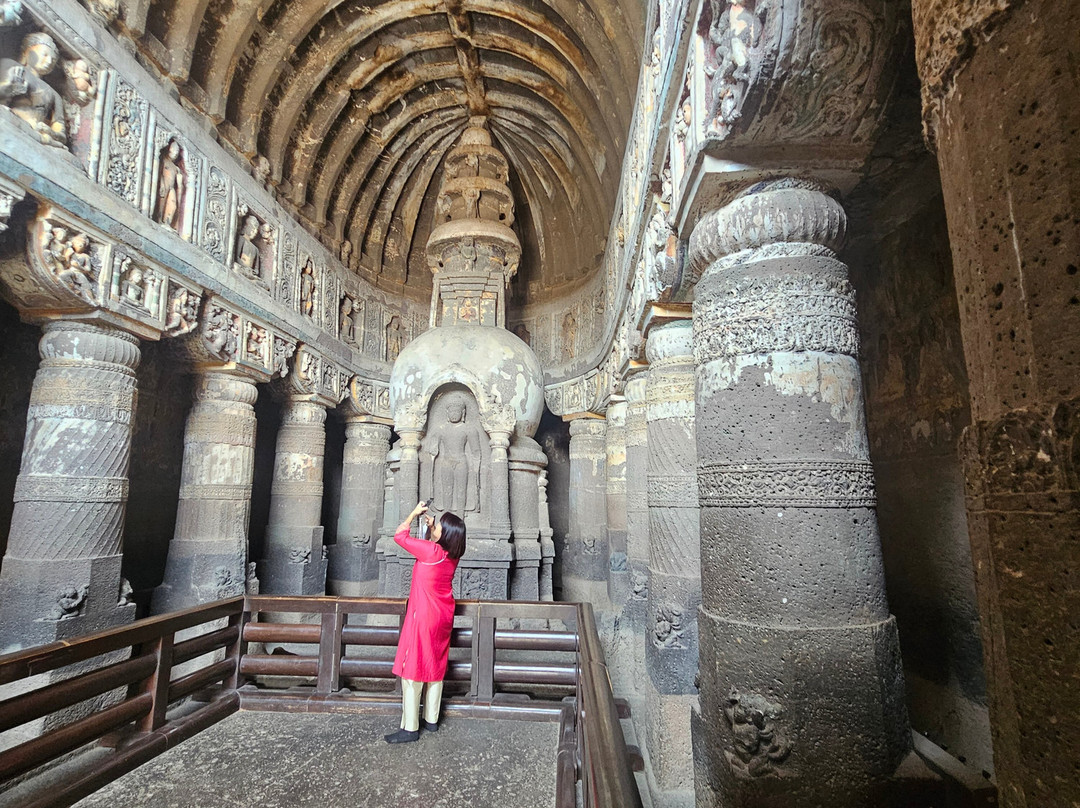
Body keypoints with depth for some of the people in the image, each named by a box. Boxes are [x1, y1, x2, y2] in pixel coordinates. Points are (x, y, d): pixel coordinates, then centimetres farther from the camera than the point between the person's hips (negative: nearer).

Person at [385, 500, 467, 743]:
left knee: (412, 671, 2)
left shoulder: (431, 551, -24)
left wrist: (414, 513, -6)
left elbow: (400, 535, -15)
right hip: (443, 617, 8)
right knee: (435, 668, 17)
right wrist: (430, 527, 8)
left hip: (423, 617, -8)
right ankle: (432, 720, 28)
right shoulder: (452, 555, -2)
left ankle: (410, 728, 10)